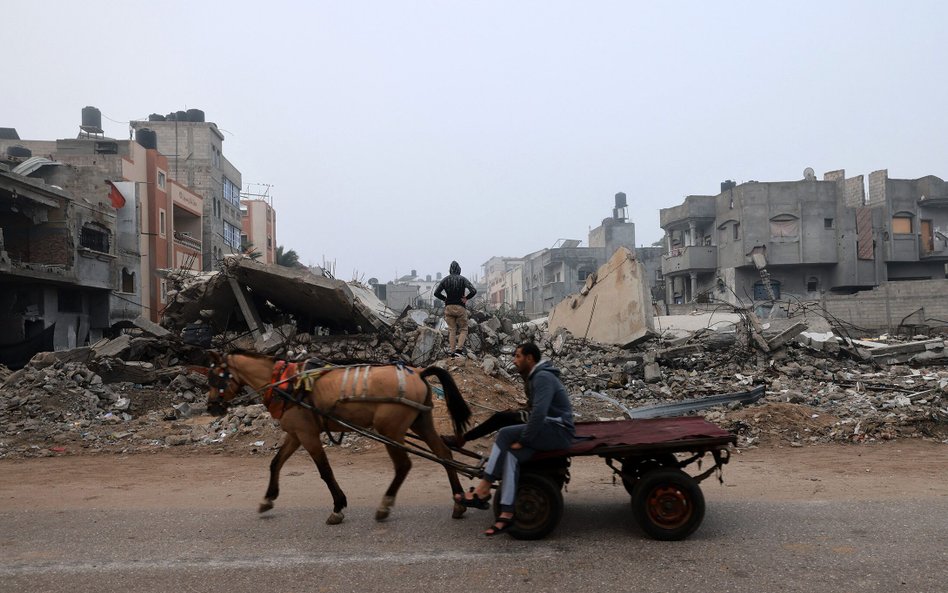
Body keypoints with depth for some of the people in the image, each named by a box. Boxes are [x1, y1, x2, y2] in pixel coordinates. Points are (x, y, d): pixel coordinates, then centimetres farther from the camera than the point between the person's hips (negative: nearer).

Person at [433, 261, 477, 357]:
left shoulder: (445, 279, 2)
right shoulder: (463, 279, -4)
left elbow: (436, 293, -1)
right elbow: (473, 291, -16)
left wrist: (445, 298, 9)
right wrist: (466, 298, -3)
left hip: (448, 307, 2)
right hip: (460, 307, -2)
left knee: (451, 330, 9)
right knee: (463, 329, 7)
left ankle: (452, 351, 6)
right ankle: (459, 348, -9)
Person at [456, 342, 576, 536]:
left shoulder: (543, 378, -16)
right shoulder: (534, 377, 16)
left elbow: (538, 413, -26)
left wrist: (522, 439, -19)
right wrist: (524, 437, 8)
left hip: (559, 432, -9)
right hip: (550, 430, 9)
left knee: (505, 434, -21)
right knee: (511, 453, -14)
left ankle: (482, 491, -14)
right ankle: (507, 514, -19)